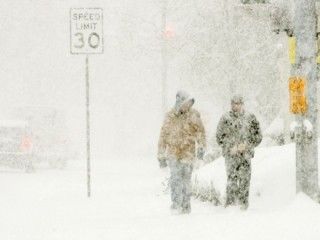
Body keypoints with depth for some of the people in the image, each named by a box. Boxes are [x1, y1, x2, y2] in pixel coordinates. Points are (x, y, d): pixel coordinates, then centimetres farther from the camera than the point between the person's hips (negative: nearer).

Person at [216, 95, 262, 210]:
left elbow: (257, 137, 11)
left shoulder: (250, 118, 8)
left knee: (245, 179, -1)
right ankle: (230, 202, -9)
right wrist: (231, 148, -7)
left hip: (246, 154, 1)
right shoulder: (225, 119, 6)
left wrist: (246, 145, -4)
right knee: (232, 177, -11)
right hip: (230, 154, -1)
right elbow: (220, 137, 5)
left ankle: (244, 203, 7)